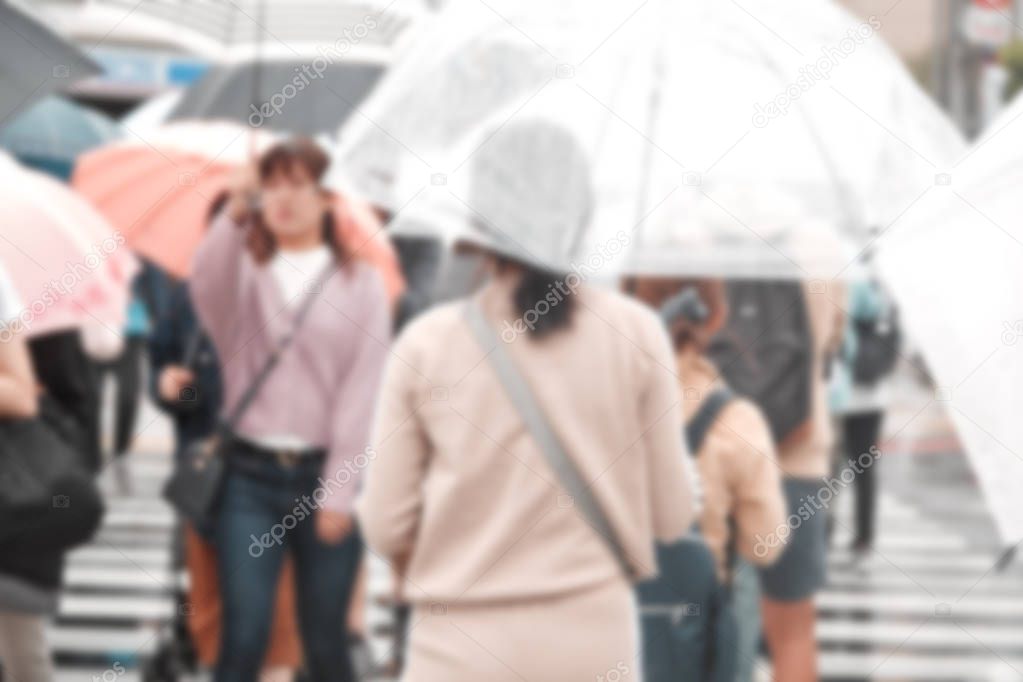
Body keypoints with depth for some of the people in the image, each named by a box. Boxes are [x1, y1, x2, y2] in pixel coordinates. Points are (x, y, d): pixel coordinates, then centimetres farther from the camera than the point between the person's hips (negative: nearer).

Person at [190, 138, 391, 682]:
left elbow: (361, 391, -1)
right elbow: (206, 287, -17)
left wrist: (340, 492, -7)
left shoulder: (361, 283, 6)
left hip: (325, 474, 0)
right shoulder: (245, 273, 8)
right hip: (251, 473, 0)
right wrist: (234, 215, -33)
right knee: (243, 635, -6)